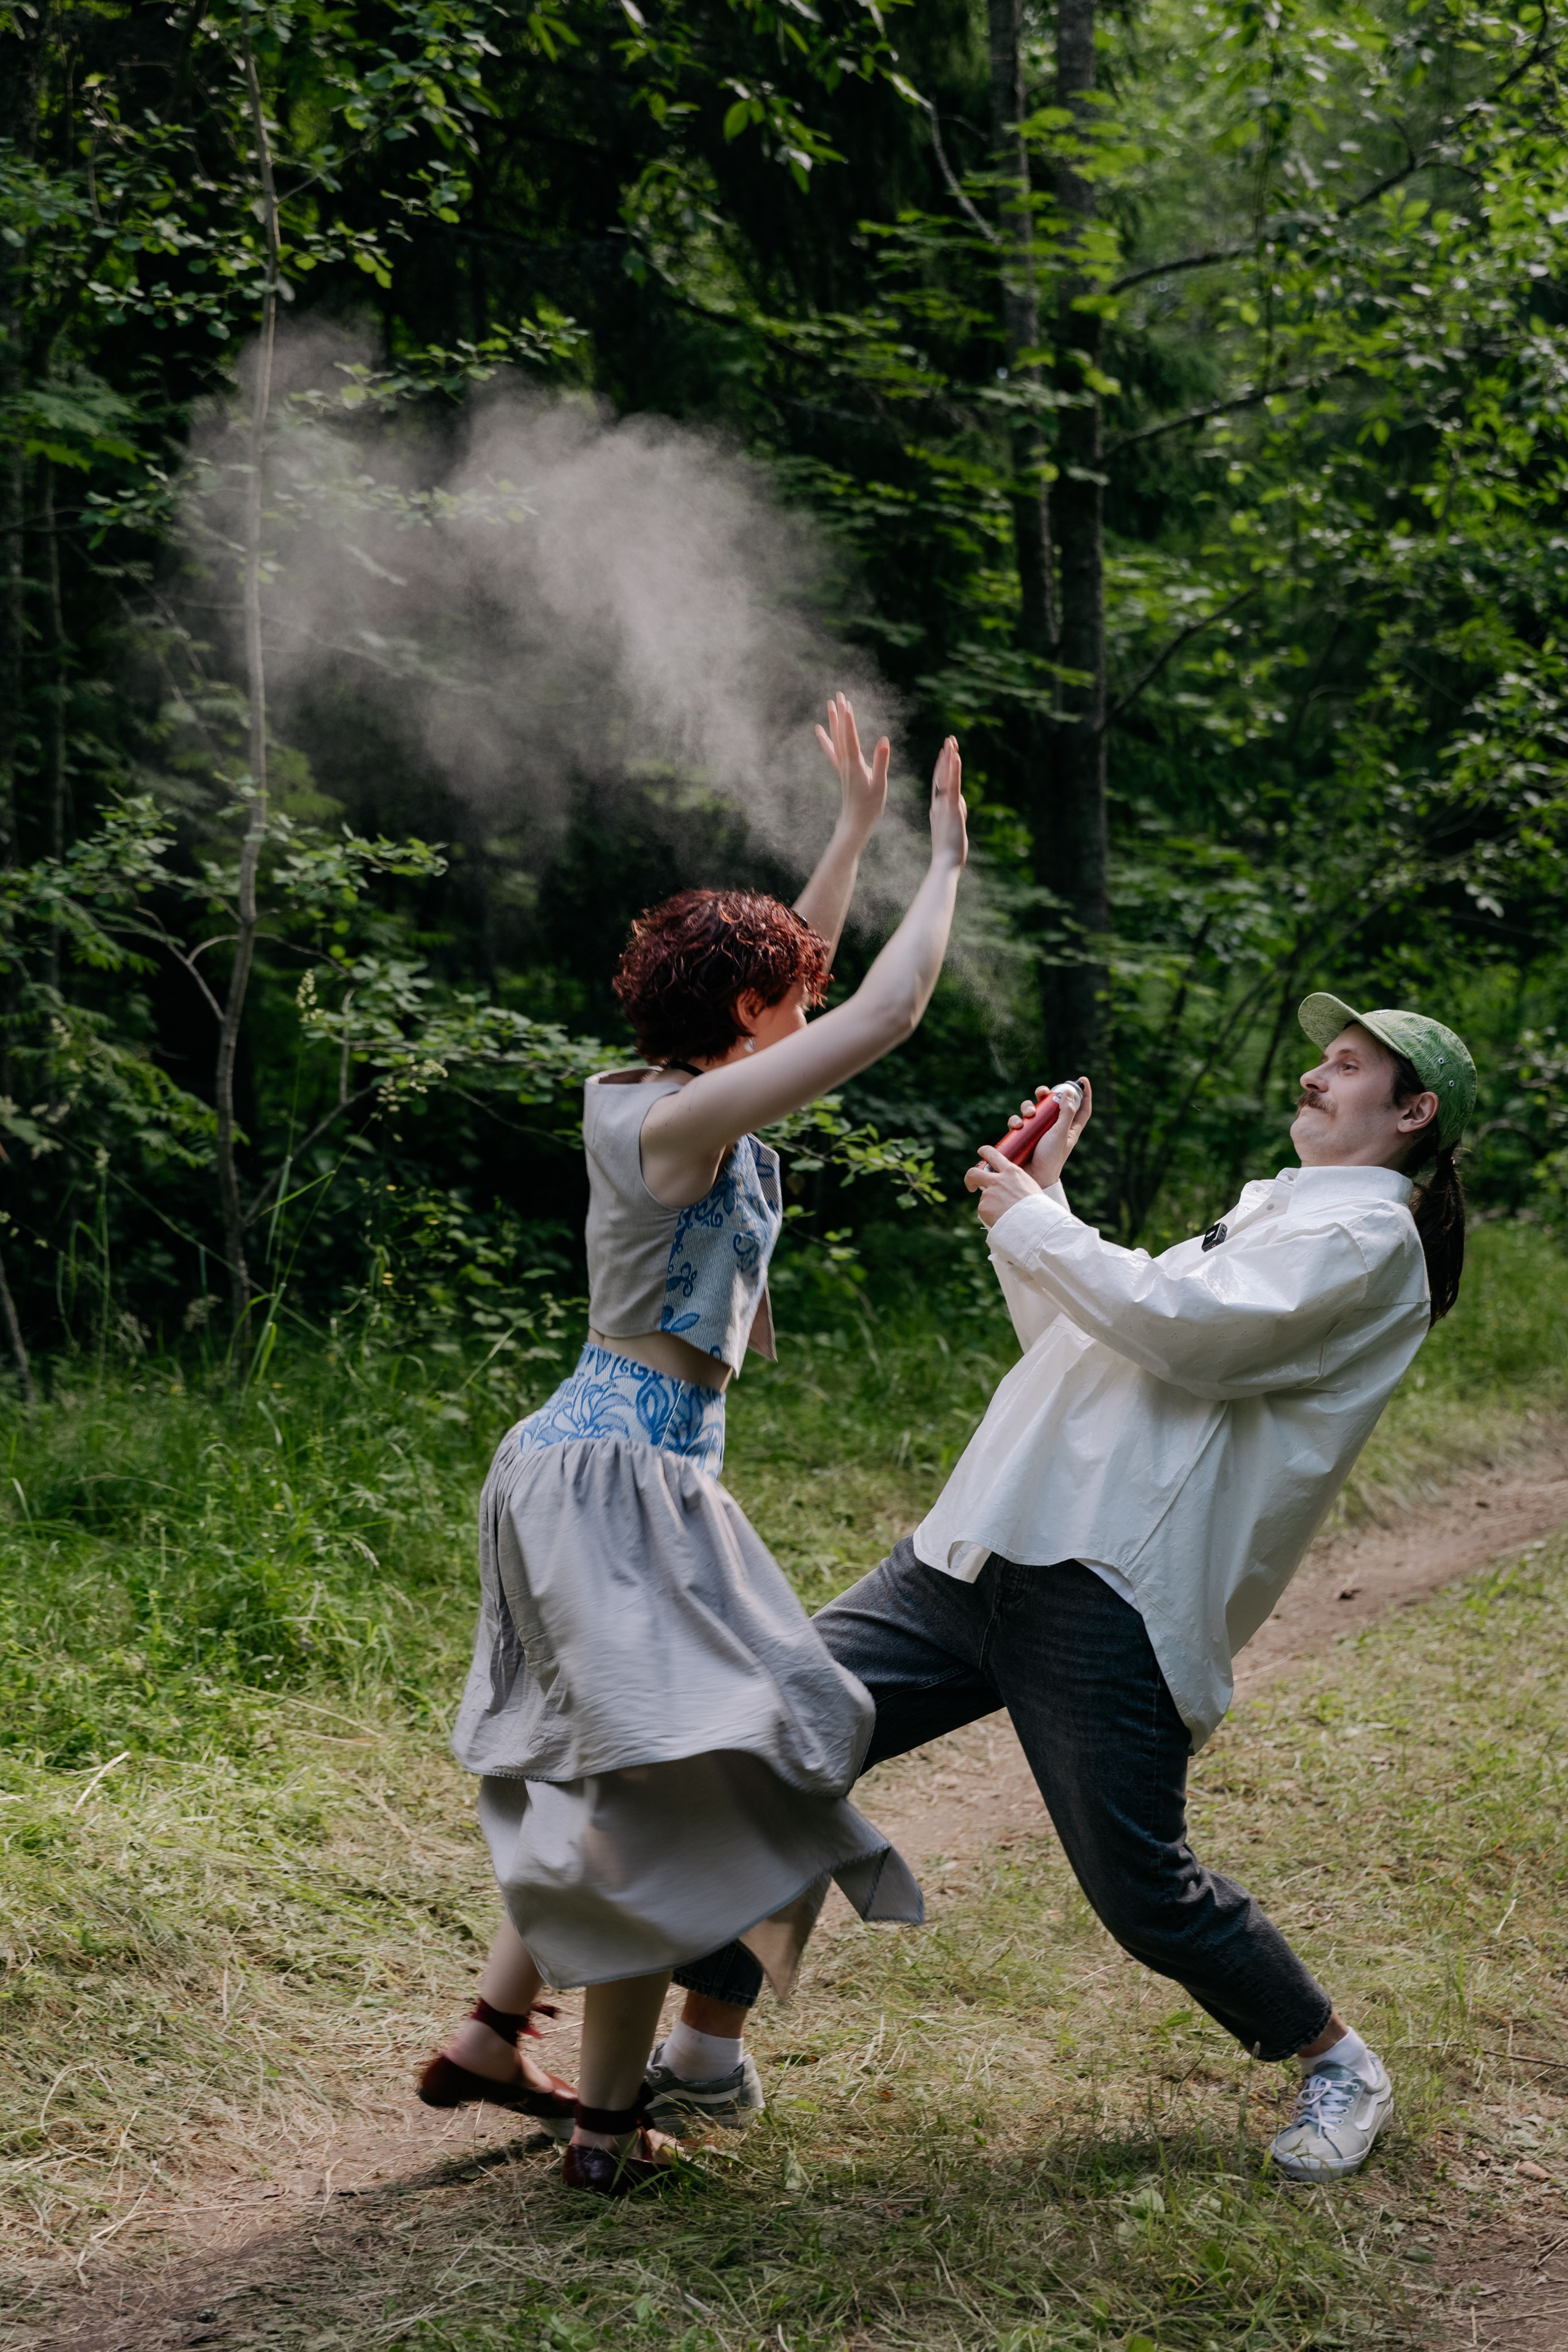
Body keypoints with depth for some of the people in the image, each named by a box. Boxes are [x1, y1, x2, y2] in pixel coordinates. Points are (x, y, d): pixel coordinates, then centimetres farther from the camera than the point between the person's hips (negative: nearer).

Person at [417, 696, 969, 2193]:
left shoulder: (674, 1096, 8)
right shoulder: (681, 1119, -17)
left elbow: (789, 973, 25)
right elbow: (884, 1015, -20)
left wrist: (856, 828, 26)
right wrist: (945, 863, -6)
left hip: (599, 1465, 10)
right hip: (615, 1474, -10)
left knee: (608, 1776, 18)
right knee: (659, 1779, -4)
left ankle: (489, 2035, 25)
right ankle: (608, 2112, 3)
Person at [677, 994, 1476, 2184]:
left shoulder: (1368, 1237, -2)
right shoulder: (1267, 1210, 29)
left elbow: (1189, 1330, -18)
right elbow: (1079, 1343, 33)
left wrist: (1035, 1226, -7)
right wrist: (1038, 1197, 23)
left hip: (1108, 1593, -8)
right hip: (975, 1548, 9)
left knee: (1146, 1892, -5)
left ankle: (1338, 2062, 23)